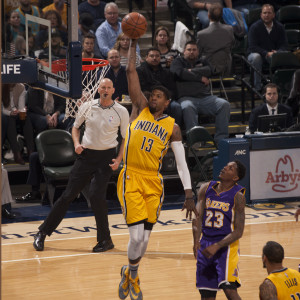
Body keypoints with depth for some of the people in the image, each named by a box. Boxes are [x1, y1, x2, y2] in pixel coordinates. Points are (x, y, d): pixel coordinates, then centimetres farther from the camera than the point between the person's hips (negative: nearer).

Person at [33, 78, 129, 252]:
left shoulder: (121, 111, -3)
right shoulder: (87, 107, 3)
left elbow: (126, 138, 4)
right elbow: (76, 127, 18)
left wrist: (119, 159, -7)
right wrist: (77, 143, 0)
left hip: (106, 157, -2)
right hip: (86, 154, 2)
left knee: (96, 196, -16)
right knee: (68, 195, 2)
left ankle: (105, 240, -2)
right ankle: (42, 233, 10)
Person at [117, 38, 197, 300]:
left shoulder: (172, 127, 7)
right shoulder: (140, 109, 7)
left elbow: (181, 162, 2)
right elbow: (131, 71, 5)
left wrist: (189, 194, -5)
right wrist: (133, 44, 3)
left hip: (154, 183, 2)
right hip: (131, 178, -2)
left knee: (145, 239, 5)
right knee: (137, 236, -12)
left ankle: (131, 274, 32)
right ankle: (131, 274, 15)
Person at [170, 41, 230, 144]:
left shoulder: (203, 62, 27)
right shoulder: (178, 61, 18)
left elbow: (208, 70, 5)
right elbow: (180, 73, -3)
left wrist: (191, 71, 2)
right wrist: (200, 78, 1)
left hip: (206, 97, 4)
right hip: (187, 97, -4)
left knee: (224, 105, -21)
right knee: (187, 107, -39)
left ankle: (221, 138, -25)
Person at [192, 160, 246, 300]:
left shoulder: (238, 196, -9)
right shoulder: (206, 188, 4)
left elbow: (238, 232, -11)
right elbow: (197, 217, -1)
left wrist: (217, 246, -22)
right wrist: (196, 241, -17)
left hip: (226, 245, -4)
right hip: (205, 245, 4)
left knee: (229, 289, -20)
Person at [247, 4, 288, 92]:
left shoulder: (279, 27, 1)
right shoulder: (255, 27, -8)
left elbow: (284, 45, 0)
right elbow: (252, 46, -15)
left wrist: (277, 52, -24)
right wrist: (267, 53, -29)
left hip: (273, 53, 2)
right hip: (256, 53, -2)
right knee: (256, 57, -38)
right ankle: (257, 87, -35)